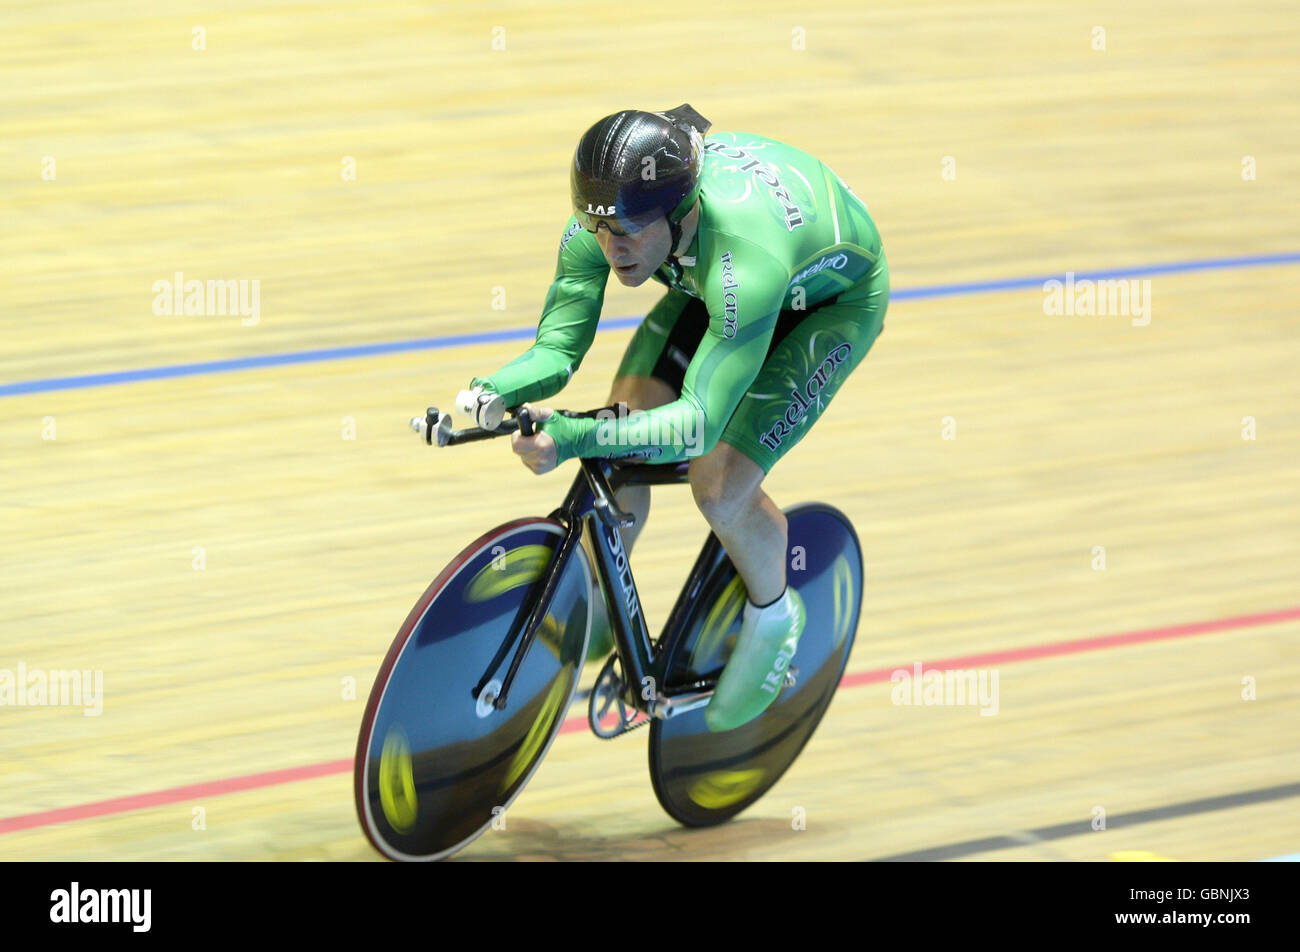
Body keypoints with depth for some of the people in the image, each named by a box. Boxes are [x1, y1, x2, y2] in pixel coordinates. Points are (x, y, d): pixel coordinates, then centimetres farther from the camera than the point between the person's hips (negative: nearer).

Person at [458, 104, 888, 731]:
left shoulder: (743, 255, -47)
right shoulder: (608, 218, -29)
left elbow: (700, 422, -47)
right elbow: (556, 348, -21)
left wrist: (573, 437, -58)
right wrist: (492, 392, -43)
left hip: (832, 298, -6)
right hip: (709, 281, 6)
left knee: (720, 488, -17)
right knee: (616, 451, -9)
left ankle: (773, 616, 15)